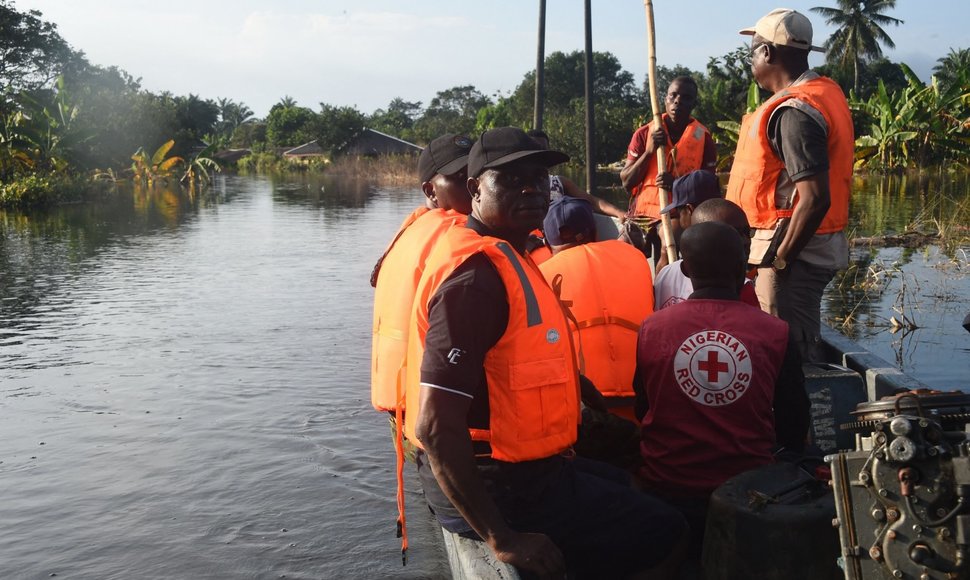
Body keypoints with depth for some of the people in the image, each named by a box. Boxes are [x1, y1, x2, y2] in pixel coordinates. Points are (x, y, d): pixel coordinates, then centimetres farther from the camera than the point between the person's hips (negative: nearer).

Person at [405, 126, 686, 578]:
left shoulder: (500, 256, 8)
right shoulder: (477, 273, -24)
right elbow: (436, 426, -29)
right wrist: (501, 538, -25)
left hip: (510, 467, 10)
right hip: (499, 487, -10)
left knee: (627, 485, 30)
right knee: (665, 536, 2)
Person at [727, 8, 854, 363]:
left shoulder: (794, 112, -20)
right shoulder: (824, 91, 11)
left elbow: (815, 197, -26)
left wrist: (779, 258, -18)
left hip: (794, 246, -10)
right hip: (817, 244, 10)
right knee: (804, 344, 19)